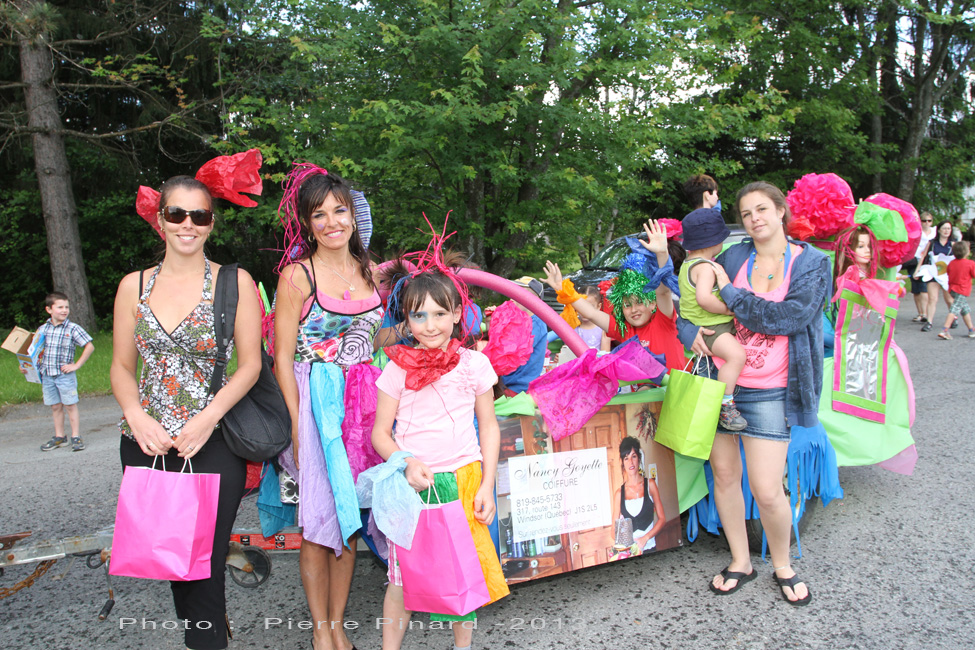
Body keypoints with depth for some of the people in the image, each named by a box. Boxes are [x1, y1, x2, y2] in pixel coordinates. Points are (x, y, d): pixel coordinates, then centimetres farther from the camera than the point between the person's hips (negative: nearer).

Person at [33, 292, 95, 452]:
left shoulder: (73, 329, -6)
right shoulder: (42, 329, 6)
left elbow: (89, 346, -7)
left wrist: (76, 365, -9)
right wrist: (26, 366, 2)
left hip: (65, 375, -4)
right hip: (46, 375, 4)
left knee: (70, 406, 3)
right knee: (55, 407, 13)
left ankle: (76, 437, 11)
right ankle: (59, 437, 23)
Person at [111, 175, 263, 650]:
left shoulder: (235, 282, -1)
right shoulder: (134, 286, 8)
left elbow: (250, 363, -3)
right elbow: (122, 366, 10)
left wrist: (207, 417, -16)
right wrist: (136, 416, -8)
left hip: (212, 445, -3)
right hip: (145, 445, 4)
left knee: (203, 565, -1)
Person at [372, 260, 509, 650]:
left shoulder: (473, 364, 0)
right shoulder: (398, 368, -2)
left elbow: (489, 427, 6)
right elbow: (380, 432, 3)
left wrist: (486, 486, 0)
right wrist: (406, 463, -15)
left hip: (463, 482, 1)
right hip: (412, 483, -1)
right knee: (402, 574, 3)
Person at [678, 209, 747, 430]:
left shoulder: (689, 262, 12)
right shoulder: (705, 267, -20)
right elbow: (704, 298, -35)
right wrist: (728, 309, -23)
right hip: (708, 328, -12)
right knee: (736, 354, -32)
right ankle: (724, 406, -27)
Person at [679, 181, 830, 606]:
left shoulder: (811, 264, -2)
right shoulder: (733, 259, 6)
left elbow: (786, 318, -16)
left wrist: (729, 292, -12)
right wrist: (689, 329, -4)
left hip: (768, 392, -3)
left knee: (767, 491, -5)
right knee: (724, 475, 9)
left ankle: (783, 567, 23)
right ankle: (740, 563, 29)